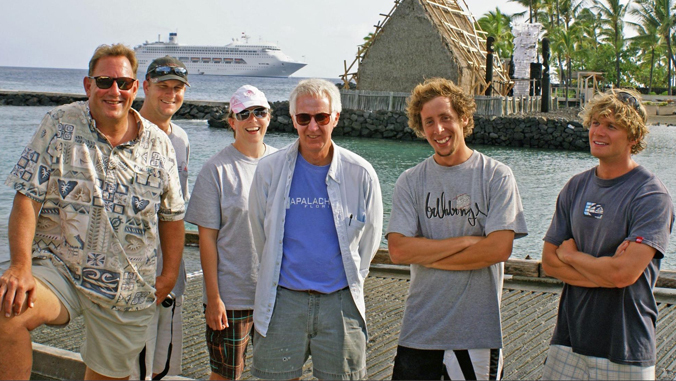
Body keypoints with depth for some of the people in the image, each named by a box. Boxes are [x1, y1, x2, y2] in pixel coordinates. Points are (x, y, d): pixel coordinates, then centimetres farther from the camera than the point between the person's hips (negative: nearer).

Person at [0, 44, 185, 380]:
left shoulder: (158, 144, 3)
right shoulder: (59, 127, -4)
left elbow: (172, 214, 14)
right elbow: (28, 198, -10)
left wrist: (170, 273, 9)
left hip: (130, 294, 3)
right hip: (59, 269, -2)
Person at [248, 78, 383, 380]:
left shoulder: (360, 173, -3)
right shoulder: (269, 170, -2)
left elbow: (369, 236, 10)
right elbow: (260, 233, 10)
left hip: (340, 301, 0)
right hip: (282, 301, 0)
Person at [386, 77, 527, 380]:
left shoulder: (497, 177, -3)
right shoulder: (410, 182, 2)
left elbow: (499, 248, -13)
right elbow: (398, 250, -8)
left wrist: (426, 255, -9)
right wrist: (466, 241, -13)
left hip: (478, 332, -1)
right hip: (419, 329, 2)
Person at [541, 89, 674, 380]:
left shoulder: (652, 197, -12)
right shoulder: (576, 187, 6)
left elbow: (623, 273, -22)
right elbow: (549, 261, 2)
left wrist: (571, 254, -6)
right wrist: (604, 273, -13)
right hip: (569, 337, 5)